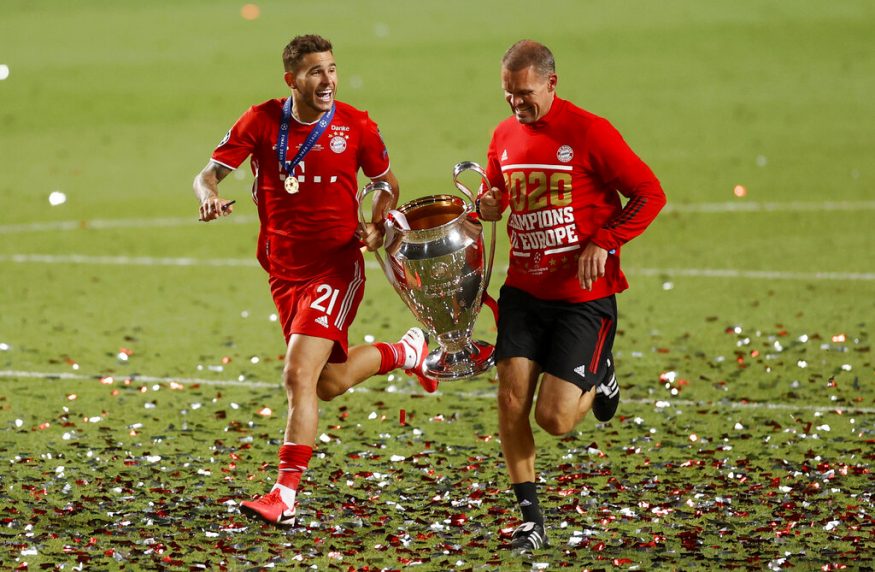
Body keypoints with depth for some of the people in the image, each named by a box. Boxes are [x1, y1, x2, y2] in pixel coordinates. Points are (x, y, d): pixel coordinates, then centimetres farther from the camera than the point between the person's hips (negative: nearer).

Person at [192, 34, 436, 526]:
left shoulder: (356, 126, -6)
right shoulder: (262, 121, -4)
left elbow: (389, 183, 10)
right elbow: (209, 173, -5)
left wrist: (378, 227, -9)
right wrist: (209, 196, -29)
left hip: (337, 266, -4)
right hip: (285, 271, 4)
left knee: (298, 375, -18)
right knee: (329, 384, 15)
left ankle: (285, 498, -15)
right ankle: (408, 351, 45)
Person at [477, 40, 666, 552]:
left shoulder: (589, 132, -11)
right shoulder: (505, 135, 7)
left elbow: (650, 193, -8)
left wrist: (604, 243, -17)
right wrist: (487, 206, -1)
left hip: (584, 297, -5)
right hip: (524, 291, 5)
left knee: (554, 419, -8)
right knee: (511, 399, -8)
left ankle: (598, 379, 27)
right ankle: (531, 519, 3)